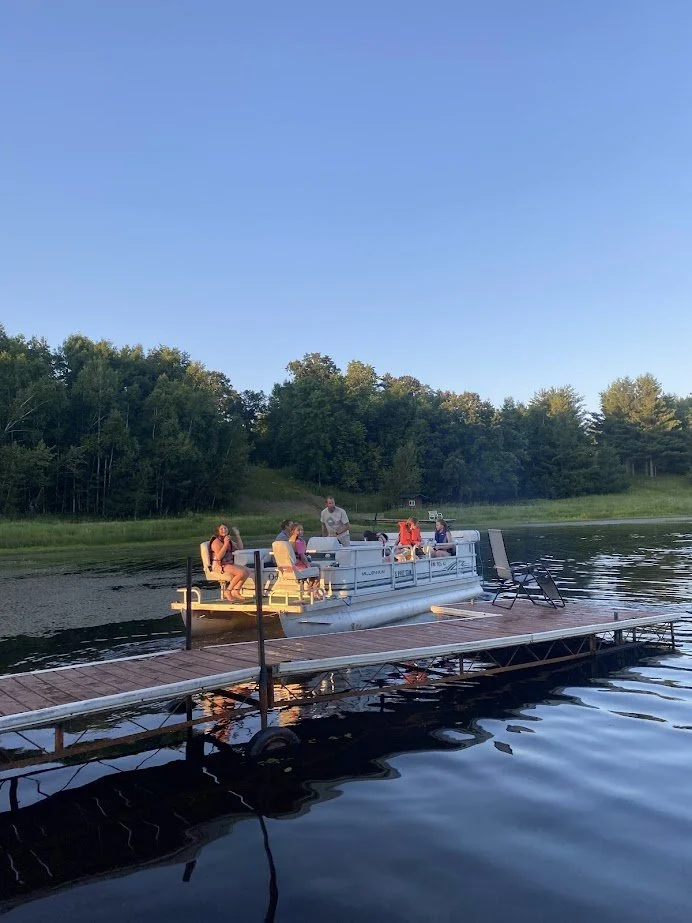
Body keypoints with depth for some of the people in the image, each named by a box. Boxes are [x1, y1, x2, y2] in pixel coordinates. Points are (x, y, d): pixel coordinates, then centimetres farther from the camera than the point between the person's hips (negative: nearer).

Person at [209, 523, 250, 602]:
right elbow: (219, 557, -23)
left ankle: (235, 591, -6)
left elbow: (240, 548, 21)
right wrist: (225, 544, -26)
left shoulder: (229, 540, 14)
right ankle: (228, 592, -13)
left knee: (247, 571, -9)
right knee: (241, 572, -25)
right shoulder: (216, 542, -11)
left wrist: (237, 535, 13)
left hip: (229, 564, 9)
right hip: (218, 566, -9)